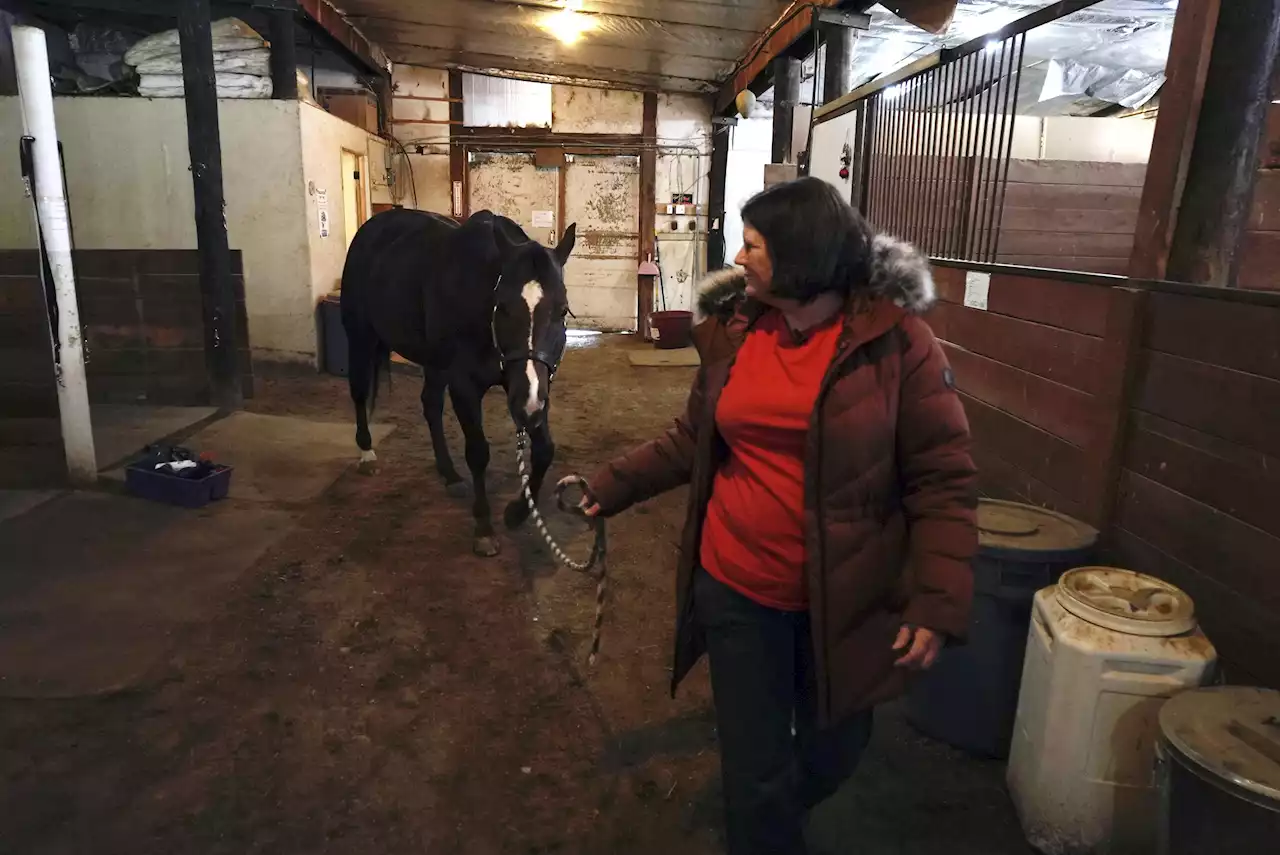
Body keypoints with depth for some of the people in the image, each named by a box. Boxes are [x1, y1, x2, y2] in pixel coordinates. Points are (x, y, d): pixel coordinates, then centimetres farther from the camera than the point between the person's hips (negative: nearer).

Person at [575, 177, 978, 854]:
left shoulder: (897, 340, -14)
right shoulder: (731, 330, -2)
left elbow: (943, 480, -12)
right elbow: (693, 440, 9)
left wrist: (937, 602, -17)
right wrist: (613, 486, 5)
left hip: (845, 598, -1)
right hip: (736, 588, 2)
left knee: (831, 755, 23)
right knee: (754, 766, 13)